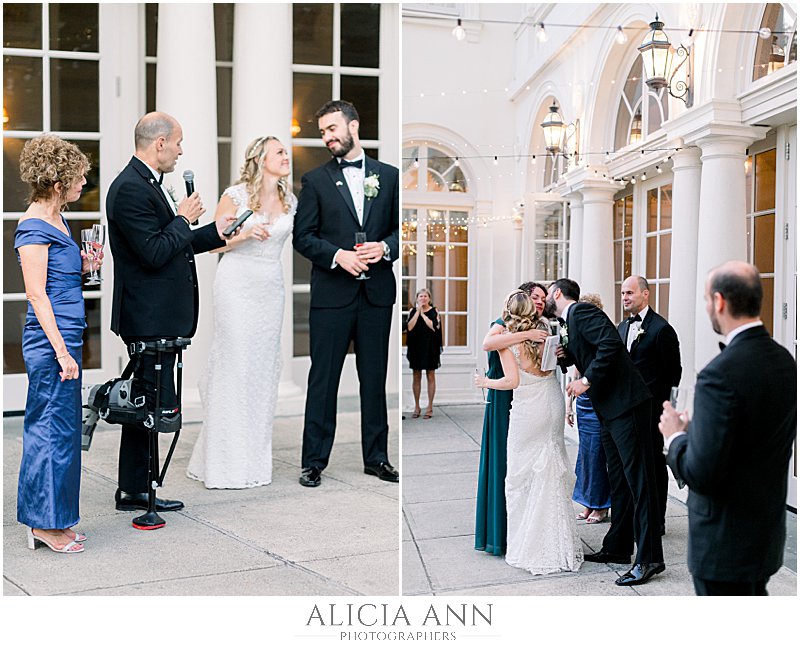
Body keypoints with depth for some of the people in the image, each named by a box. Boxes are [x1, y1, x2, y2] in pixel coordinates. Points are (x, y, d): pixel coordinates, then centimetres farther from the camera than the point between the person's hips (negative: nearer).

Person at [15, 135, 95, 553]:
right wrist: (61, 351, -20)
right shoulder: (34, 227, -13)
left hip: (65, 337, 10)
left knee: (61, 427, 14)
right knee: (54, 427, -2)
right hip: (51, 342, -10)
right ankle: (46, 523, 11)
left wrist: (82, 264, 7)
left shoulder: (56, 220, 15)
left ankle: (48, 519, 25)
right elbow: (37, 294, -17)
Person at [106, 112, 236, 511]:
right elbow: (154, 254, -23)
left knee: (147, 402, 15)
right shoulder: (130, 189, -17)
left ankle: (135, 488, 26)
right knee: (151, 403, -2)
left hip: (160, 316, 10)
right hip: (149, 317, -10)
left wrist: (215, 231, 21)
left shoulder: (147, 184, 15)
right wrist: (184, 219, -11)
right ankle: (133, 491, 11)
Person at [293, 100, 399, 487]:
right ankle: (314, 461, 12)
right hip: (332, 292, -2)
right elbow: (303, 237, 1)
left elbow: (402, 227, 11)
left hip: (377, 292, 2)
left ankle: (376, 457, 22)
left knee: (375, 378, 9)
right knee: (323, 379, 2)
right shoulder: (316, 180, 6)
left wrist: (385, 247, -10)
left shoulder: (388, 176, 10)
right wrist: (338, 256, -14)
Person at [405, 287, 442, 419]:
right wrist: (418, 311, -10)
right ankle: (417, 406, 16)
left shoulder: (434, 311, 0)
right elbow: (409, 327, -9)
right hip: (416, 347, 2)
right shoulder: (412, 311, 5)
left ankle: (430, 407, 9)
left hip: (430, 347, -2)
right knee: (416, 377, 7)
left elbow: (434, 327, -15)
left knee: (430, 377, 3)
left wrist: (423, 314, -11)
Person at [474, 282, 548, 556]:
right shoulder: (505, 324, -6)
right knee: (502, 463, -1)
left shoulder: (539, 329, 15)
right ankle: (498, 533, 10)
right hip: (503, 401, -6)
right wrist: (526, 335, -30)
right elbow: (487, 343, -28)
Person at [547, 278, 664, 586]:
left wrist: (586, 380, -20)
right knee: (618, 479, 16)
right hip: (609, 409, 11)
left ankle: (649, 557, -1)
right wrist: (565, 356, 6)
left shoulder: (582, 311, -10)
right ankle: (617, 547, 26)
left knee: (637, 478, -6)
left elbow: (611, 343, -24)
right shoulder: (568, 322, 19)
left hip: (626, 404, -11)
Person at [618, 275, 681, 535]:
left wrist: (659, 401, -7)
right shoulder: (622, 327, 13)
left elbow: (673, 372, -7)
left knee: (653, 462, 2)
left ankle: (657, 520, 14)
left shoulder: (661, 328, -10)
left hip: (650, 407, -7)